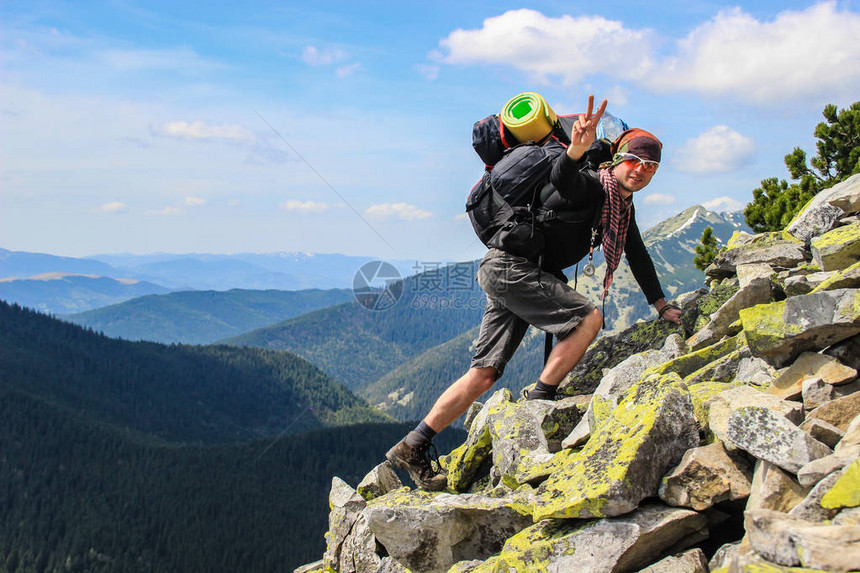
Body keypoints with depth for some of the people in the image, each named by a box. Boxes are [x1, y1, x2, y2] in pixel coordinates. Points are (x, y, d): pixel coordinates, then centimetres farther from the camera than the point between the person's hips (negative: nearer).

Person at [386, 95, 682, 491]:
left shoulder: (624, 206, 16)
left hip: (518, 275, 9)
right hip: (510, 266, -9)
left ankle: (413, 447, 3)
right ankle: (539, 402, -7)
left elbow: (638, 256, 28)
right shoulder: (593, 185, -14)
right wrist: (578, 148, -59)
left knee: (484, 374, 3)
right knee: (588, 318, -18)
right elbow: (562, 177, -37)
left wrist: (662, 306, 29)